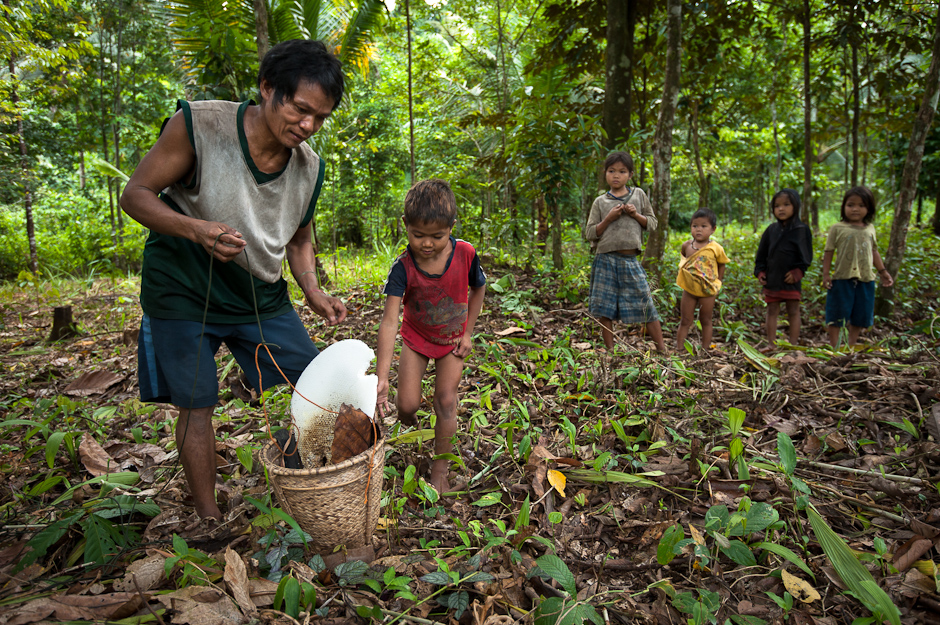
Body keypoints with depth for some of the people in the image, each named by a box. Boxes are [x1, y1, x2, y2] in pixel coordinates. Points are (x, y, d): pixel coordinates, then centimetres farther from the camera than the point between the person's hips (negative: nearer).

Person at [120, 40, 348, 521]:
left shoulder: (310, 167, -5)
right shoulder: (197, 125, -19)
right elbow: (135, 195, -14)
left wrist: (312, 291, -7)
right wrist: (197, 230, -32)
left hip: (259, 296, 4)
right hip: (183, 291, -4)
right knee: (197, 405, 2)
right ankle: (208, 519, 21)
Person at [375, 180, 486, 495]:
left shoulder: (465, 254, -22)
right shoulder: (403, 267, -27)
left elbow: (478, 289, -1)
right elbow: (389, 321, -34)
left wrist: (467, 333, -4)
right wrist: (382, 377, -41)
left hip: (452, 341, 0)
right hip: (416, 339, 0)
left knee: (446, 400, -3)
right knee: (407, 404, -4)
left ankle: (440, 468, 15)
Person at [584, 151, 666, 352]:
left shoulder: (639, 195, 9)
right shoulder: (600, 202, 5)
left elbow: (652, 224, 13)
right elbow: (590, 234, 2)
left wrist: (636, 214, -5)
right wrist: (609, 218, -10)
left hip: (630, 260, 0)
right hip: (606, 260, 0)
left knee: (646, 305, 2)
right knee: (604, 309, 2)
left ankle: (662, 349, 13)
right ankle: (609, 350, 16)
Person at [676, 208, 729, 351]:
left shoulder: (715, 248, -11)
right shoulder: (686, 245, -3)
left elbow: (722, 264, 3)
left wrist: (717, 282, 1)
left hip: (708, 291, -2)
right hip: (689, 290, 2)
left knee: (705, 321, 11)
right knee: (685, 321, 7)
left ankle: (705, 349, 19)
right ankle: (679, 348, 11)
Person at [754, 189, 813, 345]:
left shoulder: (802, 229, -3)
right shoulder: (771, 230, 6)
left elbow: (806, 255, -3)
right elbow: (762, 253, 11)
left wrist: (798, 271, -12)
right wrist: (760, 271, 3)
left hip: (791, 280, -3)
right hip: (771, 279, 3)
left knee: (793, 311, 6)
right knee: (772, 311, 8)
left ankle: (793, 344, 14)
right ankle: (771, 344, 15)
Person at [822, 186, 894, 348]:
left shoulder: (870, 229, 10)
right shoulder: (837, 228, -3)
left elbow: (874, 252, 18)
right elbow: (829, 252, -2)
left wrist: (883, 271, 15)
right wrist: (826, 274, -8)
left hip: (866, 279, 4)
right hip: (842, 278, -4)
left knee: (860, 316, 11)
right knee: (837, 315, 1)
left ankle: (852, 345, 25)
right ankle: (833, 346, 13)